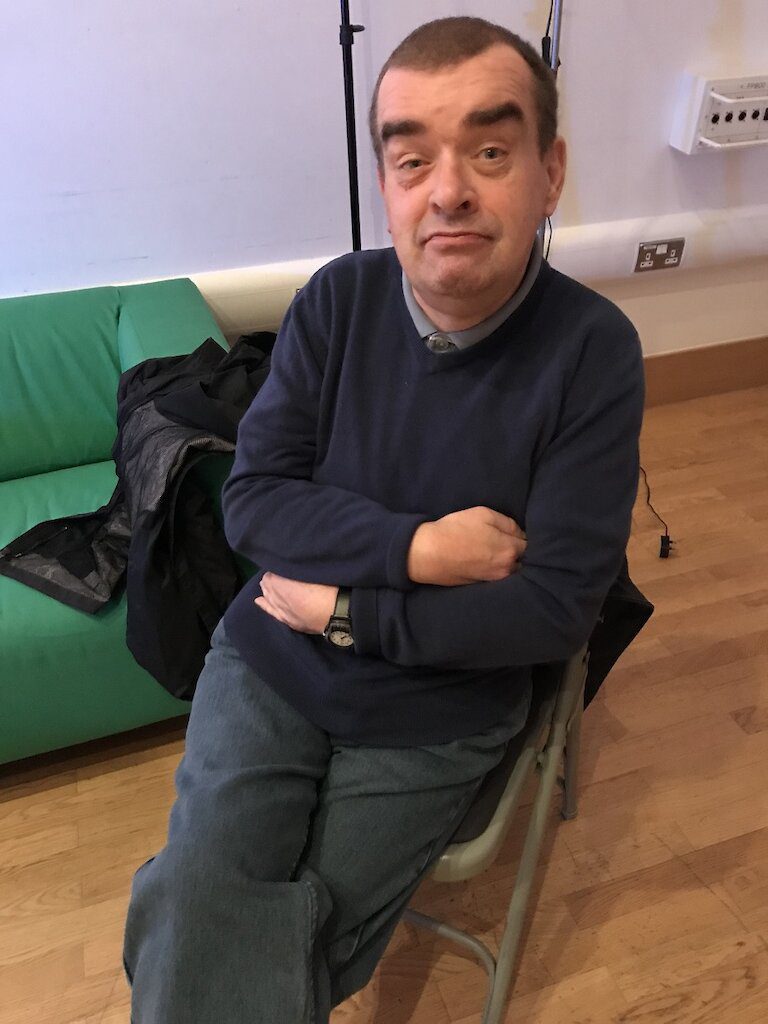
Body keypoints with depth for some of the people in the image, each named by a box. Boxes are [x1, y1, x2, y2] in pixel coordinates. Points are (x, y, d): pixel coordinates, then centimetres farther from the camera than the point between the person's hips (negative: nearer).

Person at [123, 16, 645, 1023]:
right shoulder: (339, 299, -5)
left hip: (436, 717, -1)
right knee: (196, 934, -11)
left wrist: (347, 609, -16)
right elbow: (252, 501, -7)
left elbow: (557, 605, -16)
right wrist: (417, 547, -21)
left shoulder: (594, 352, -14)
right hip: (268, 668, 2)